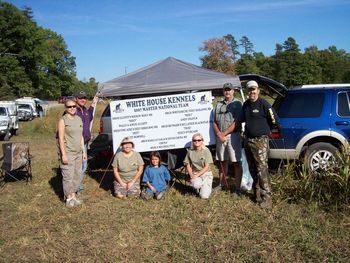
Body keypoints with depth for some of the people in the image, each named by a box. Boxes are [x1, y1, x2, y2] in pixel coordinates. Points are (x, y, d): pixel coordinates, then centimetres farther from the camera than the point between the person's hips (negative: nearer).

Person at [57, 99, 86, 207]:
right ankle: (68, 198, 9)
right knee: (68, 176, -4)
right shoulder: (63, 120, -7)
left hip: (78, 153, 7)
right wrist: (63, 154, -16)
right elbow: (61, 138, -11)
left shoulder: (79, 119, 12)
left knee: (77, 175, 10)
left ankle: (73, 195, 22)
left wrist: (83, 151, 14)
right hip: (68, 153, -6)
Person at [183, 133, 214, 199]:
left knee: (204, 196, -17)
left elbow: (206, 167, -11)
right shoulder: (190, 151, -1)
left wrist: (197, 175, -19)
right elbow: (188, 165, 4)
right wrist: (191, 175, -12)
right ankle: (198, 190, 4)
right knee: (196, 185, -35)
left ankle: (206, 186, 18)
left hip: (206, 173, -1)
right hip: (195, 173, 2)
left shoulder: (206, 151, -9)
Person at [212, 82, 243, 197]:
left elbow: (237, 123, -12)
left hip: (233, 136, -5)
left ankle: (237, 188, 1)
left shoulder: (237, 103, -3)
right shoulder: (219, 104, 14)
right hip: (220, 137, 6)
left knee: (236, 163, -3)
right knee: (222, 162, 14)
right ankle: (222, 184, 26)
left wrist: (224, 133, -12)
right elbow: (214, 122, 12)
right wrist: (218, 134, -6)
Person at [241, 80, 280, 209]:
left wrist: (264, 129, 4)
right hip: (248, 140, 7)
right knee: (252, 169, 15)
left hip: (260, 141, -7)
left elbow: (275, 121, -9)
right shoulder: (246, 105, 9)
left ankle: (266, 197, -6)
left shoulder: (263, 104, -11)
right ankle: (256, 193, 28)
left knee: (262, 169, -11)